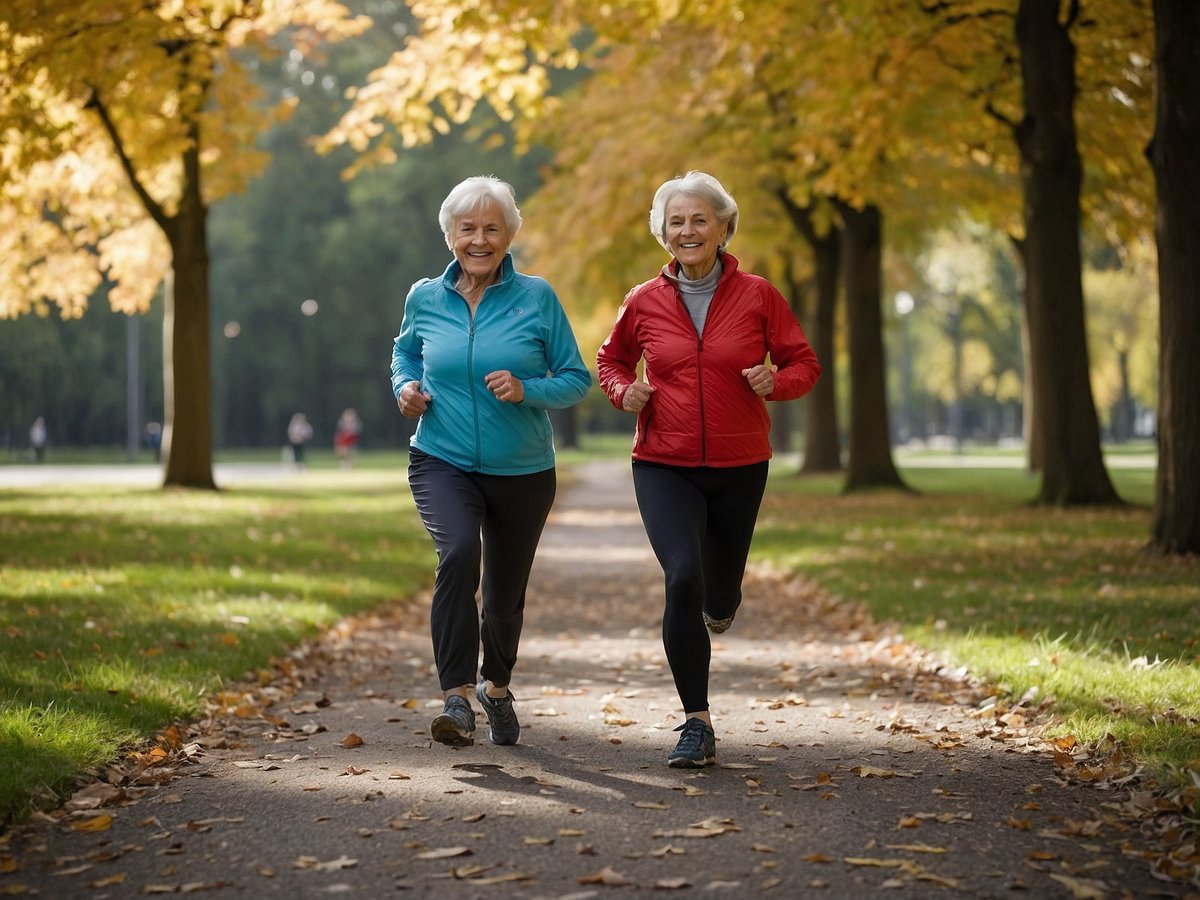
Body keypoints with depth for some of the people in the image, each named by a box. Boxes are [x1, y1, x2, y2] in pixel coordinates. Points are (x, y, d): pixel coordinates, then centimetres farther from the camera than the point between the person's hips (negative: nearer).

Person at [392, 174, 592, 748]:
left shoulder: (537, 298, -6)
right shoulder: (425, 299, 0)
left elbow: (576, 379, -3)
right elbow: (404, 351, 21)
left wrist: (527, 390, -21)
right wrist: (406, 387, 0)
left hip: (523, 470, 1)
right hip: (442, 463, 0)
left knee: (505, 593, 14)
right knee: (459, 552, -30)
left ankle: (496, 686, 44)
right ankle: (456, 698, -28)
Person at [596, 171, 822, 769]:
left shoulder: (757, 295, -2)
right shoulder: (644, 302, 0)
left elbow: (805, 364, 4)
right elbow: (611, 360, 17)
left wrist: (777, 381, -17)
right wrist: (625, 393, -4)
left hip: (739, 469, 1)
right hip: (663, 466, -1)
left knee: (718, 600, 12)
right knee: (682, 578, -21)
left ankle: (718, 605, 54)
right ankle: (697, 726, -13)